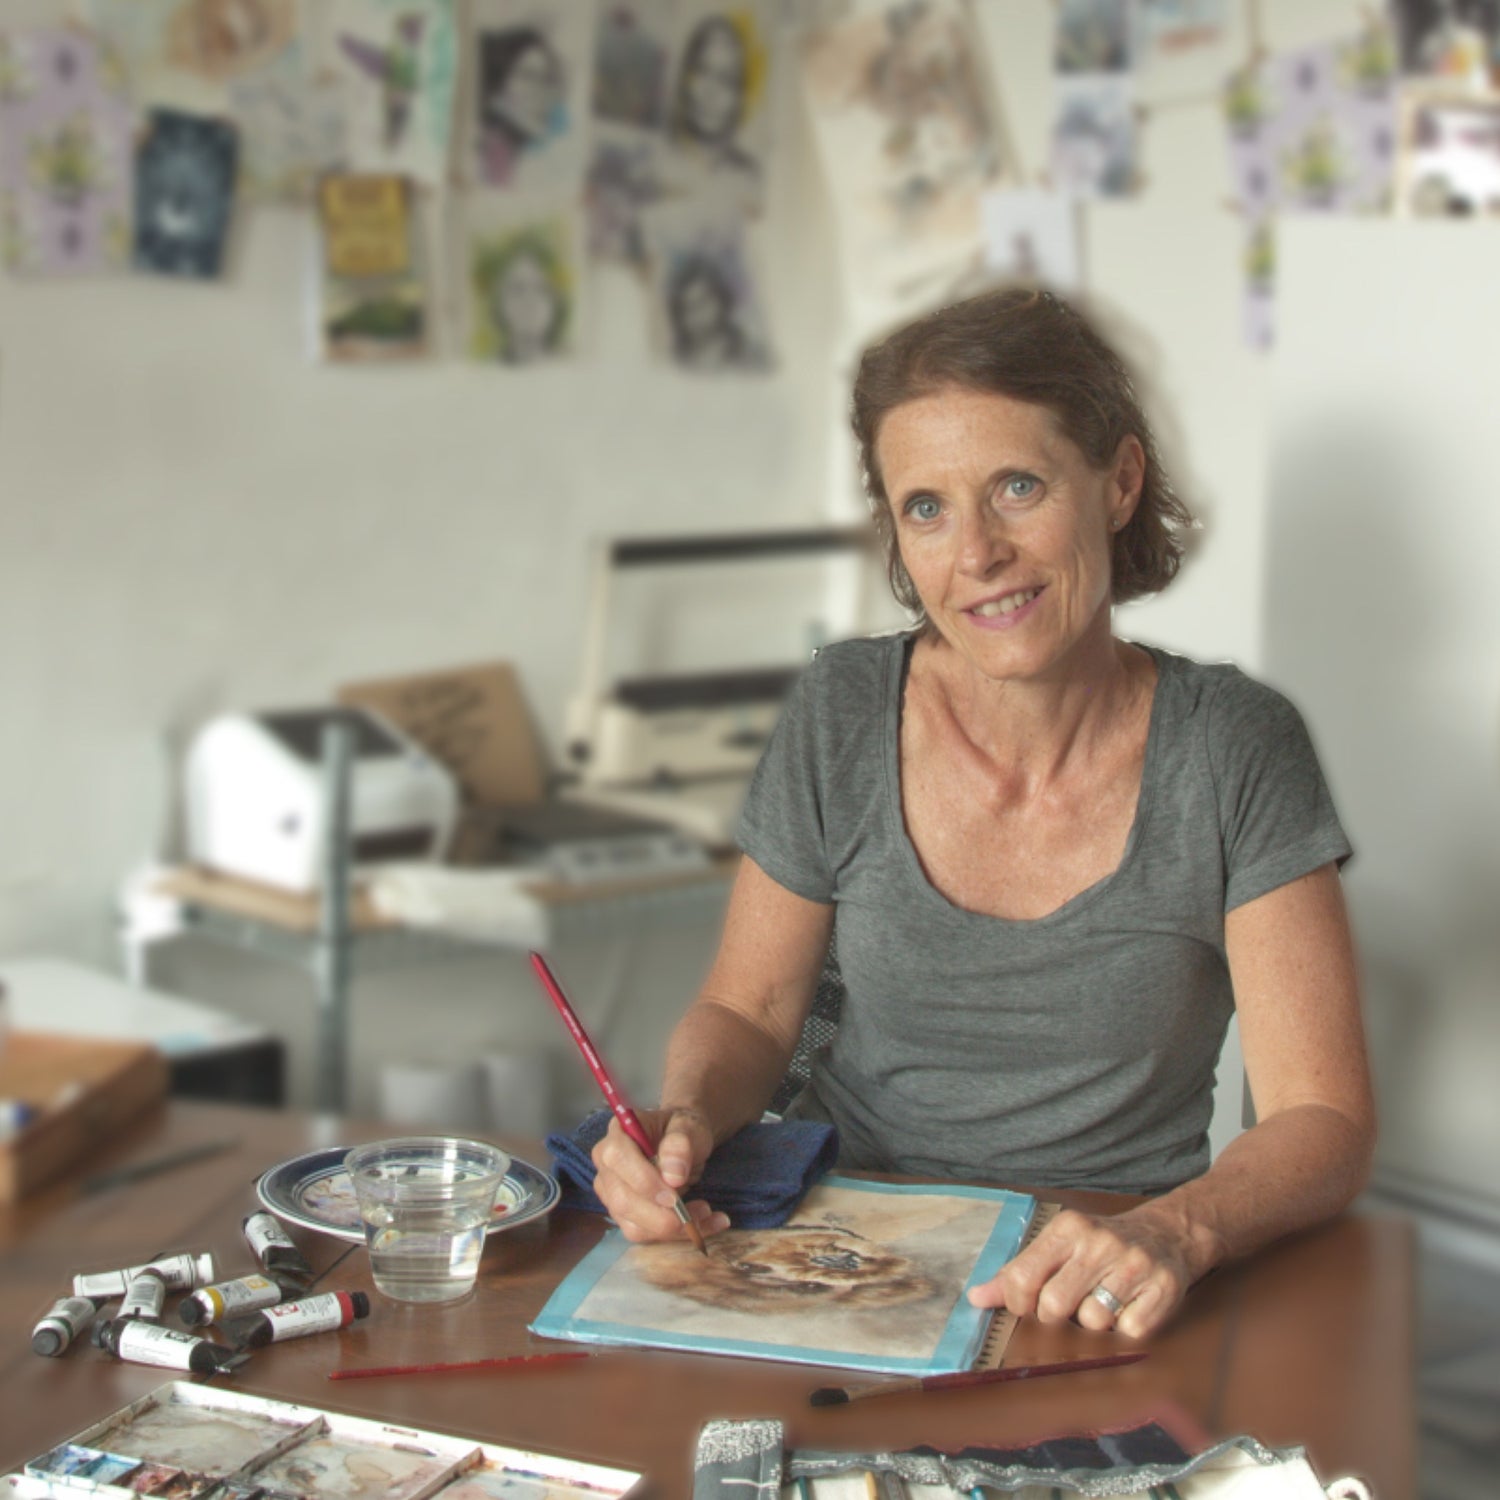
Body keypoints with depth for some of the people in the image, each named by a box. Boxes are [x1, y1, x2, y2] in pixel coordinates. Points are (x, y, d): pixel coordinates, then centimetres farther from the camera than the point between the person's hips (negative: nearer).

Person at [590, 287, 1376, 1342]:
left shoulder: (1234, 751, -10)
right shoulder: (841, 717, -5)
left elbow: (1324, 1118, -11)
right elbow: (748, 1011, 6)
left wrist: (1175, 1233, -32)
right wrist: (686, 1119, -17)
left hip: (1104, 1302, 0)